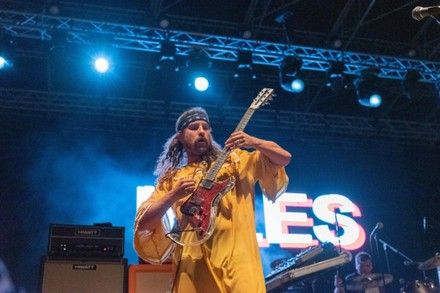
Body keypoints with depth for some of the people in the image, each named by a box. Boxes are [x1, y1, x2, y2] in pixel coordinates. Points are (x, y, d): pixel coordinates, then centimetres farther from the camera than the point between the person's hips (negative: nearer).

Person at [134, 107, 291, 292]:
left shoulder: (235, 160, 16)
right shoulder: (171, 179, 15)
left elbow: (284, 158, 10)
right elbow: (142, 222, 7)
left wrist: (253, 142, -7)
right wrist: (173, 195, -8)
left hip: (238, 256, 0)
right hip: (194, 260, 1)